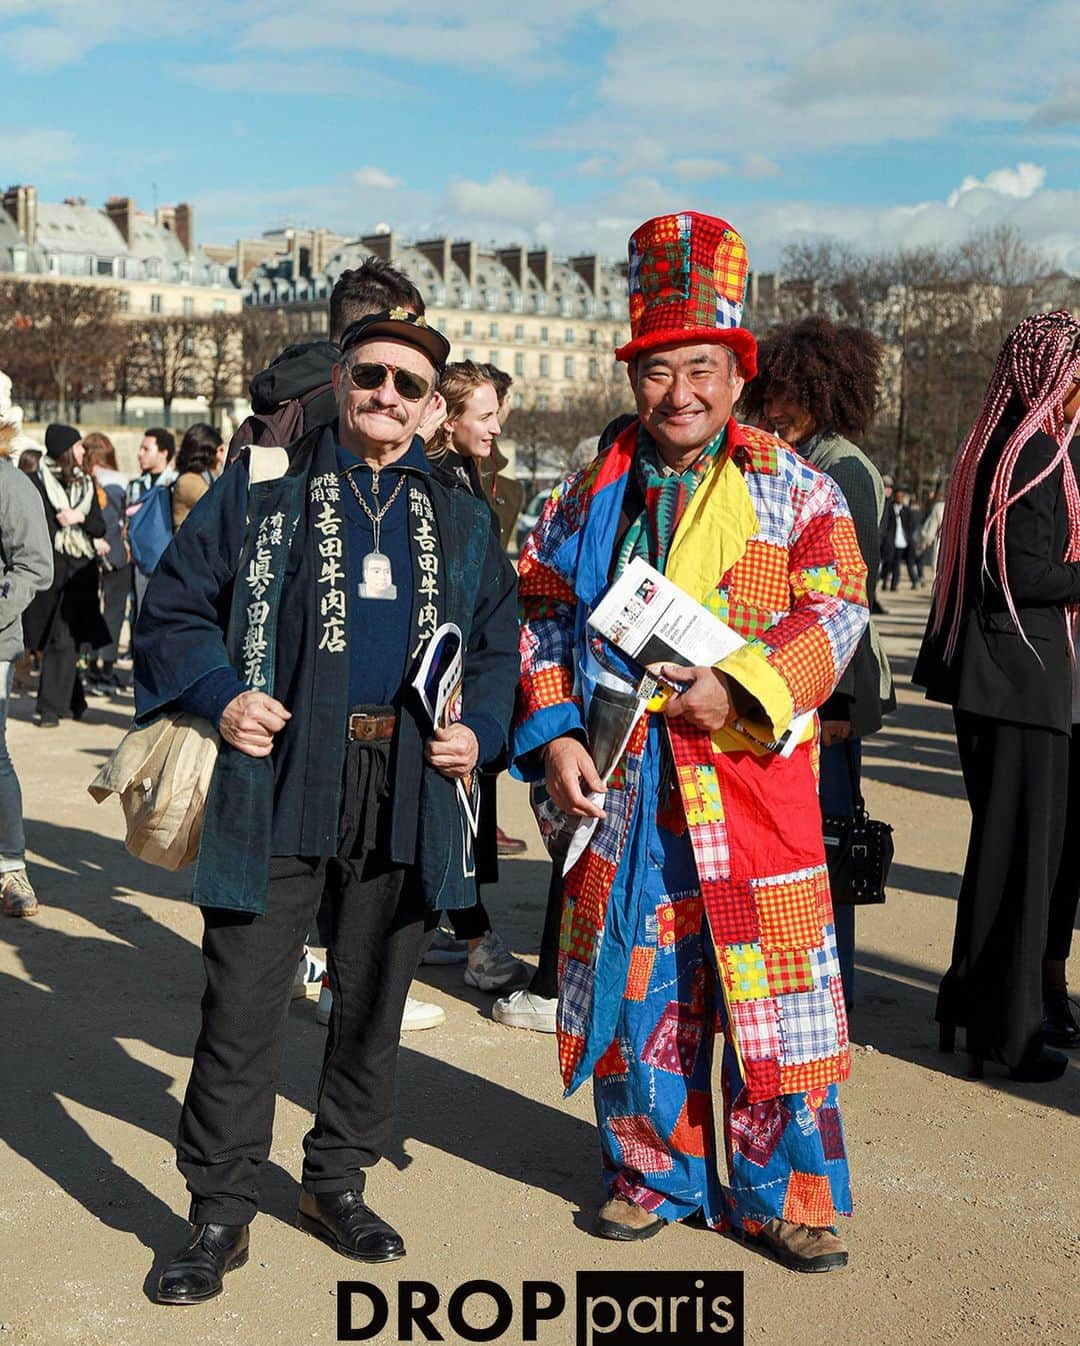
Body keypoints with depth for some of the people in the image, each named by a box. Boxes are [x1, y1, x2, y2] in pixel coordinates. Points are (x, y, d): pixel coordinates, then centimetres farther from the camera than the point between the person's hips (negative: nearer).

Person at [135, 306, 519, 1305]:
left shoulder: (457, 513, 14)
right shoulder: (262, 487, 5)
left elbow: (501, 641, 19)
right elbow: (175, 605, 5)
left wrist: (481, 733, 2)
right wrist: (220, 695, -11)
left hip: (407, 794, 3)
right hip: (278, 782, -3)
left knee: (374, 999, 12)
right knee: (243, 1006, -1)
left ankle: (339, 1181, 30)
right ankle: (221, 1213, 12)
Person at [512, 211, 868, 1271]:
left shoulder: (790, 488, 5)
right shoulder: (594, 494, 11)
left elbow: (835, 606, -4)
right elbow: (542, 616, 10)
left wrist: (740, 685, -18)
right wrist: (552, 735, -3)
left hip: (753, 778, -2)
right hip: (621, 783, 2)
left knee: (772, 990, 1)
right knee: (634, 985, 9)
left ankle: (784, 1194, 16)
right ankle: (653, 1173, 26)